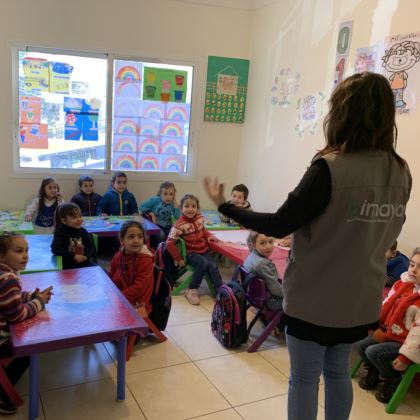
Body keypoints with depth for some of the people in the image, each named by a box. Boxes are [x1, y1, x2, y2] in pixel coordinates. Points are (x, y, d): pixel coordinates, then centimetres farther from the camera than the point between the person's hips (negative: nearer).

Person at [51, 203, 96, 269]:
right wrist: (73, 256, -21)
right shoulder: (60, 232, -7)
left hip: (84, 262, 4)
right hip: (67, 264, -4)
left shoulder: (83, 231, 6)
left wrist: (86, 255, -12)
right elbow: (56, 249, -17)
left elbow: (90, 247, 10)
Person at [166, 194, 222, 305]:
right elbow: (169, 243, -20)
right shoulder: (180, 225, -21)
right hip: (190, 253, -5)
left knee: (213, 266, -17)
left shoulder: (200, 218, -1)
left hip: (204, 250, 5)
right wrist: (178, 258, -16)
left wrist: (209, 236, 2)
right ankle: (192, 290, -15)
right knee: (204, 263, -30)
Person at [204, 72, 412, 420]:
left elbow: (280, 225, -20)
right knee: (338, 372, 25)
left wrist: (224, 206, -9)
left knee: (304, 379, 14)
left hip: (314, 300, -6)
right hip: (361, 300, 6)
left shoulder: (330, 168, -23)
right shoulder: (401, 172, -3)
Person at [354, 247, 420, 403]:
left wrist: (405, 357, -22)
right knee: (359, 344, 3)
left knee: (373, 352, -21)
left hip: (404, 342, -8)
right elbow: (385, 306, 10)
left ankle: (393, 380, 6)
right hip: (388, 333, 8)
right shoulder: (403, 284, -1)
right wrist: (379, 327, 9)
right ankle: (374, 373, 28)